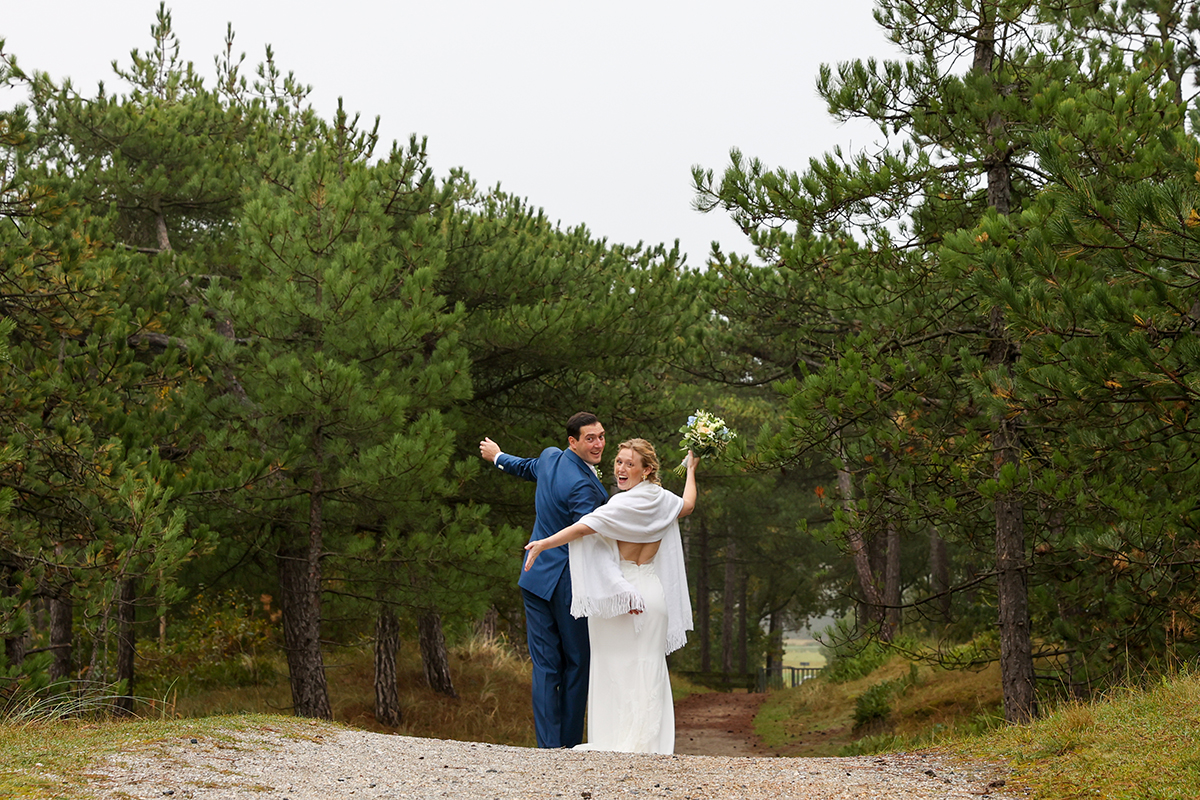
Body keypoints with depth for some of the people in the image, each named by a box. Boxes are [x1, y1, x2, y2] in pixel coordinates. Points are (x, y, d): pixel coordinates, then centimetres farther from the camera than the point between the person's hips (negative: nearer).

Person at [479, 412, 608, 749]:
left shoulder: (550, 457, 3)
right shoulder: (582, 486, -20)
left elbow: (528, 468, 28)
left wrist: (497, 456, 52)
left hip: (536, 578, 7)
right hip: (569, 584, -7)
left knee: (545, 665, 5)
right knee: (577, 664, 7)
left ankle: (549, 744, 2)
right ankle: (570, 744, 12)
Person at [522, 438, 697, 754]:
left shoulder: (626, 503, -14)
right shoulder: (662, 498, 8)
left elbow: (585, 527, -23)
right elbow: (688, 504, 30)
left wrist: (544, 543, -25)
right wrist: (691, 470, 45)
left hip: (619, 594, -7)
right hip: (652, 594, 7)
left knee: (616, 666, 0)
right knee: (647, 668, 9)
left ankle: (618, 741, 1)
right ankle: (647, 743, 10)